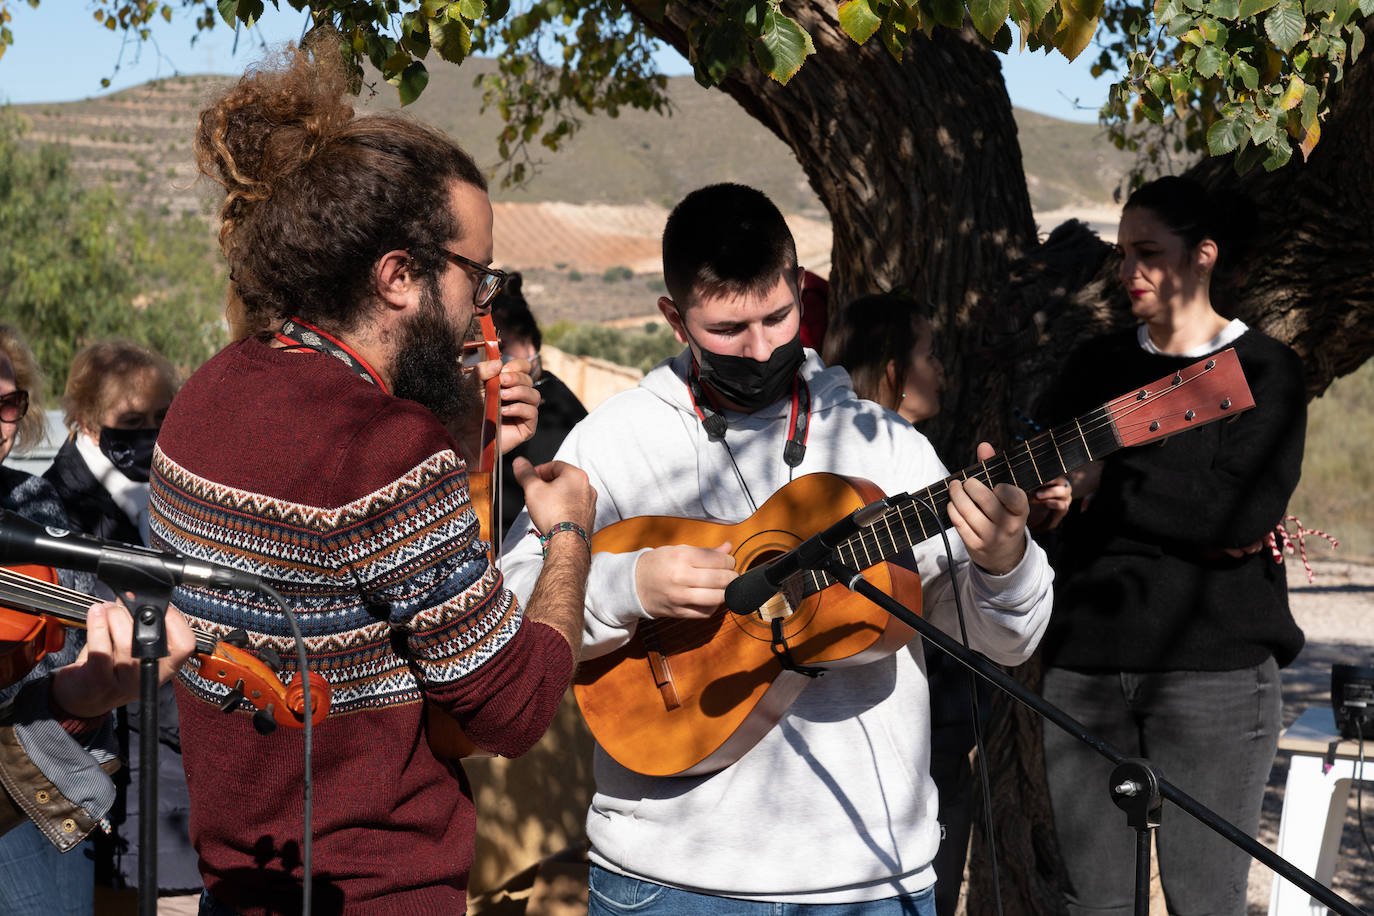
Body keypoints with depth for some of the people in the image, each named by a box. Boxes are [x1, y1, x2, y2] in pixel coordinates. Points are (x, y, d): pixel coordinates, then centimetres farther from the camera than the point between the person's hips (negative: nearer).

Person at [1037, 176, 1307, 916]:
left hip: (1214, 666, -4)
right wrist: (1186, 521, -10)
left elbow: (1244, 509, -13)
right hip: (1085, 660, 4)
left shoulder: (1263, 369, 2)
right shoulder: (1098, 365, 16)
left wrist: (1107, 481, -6)